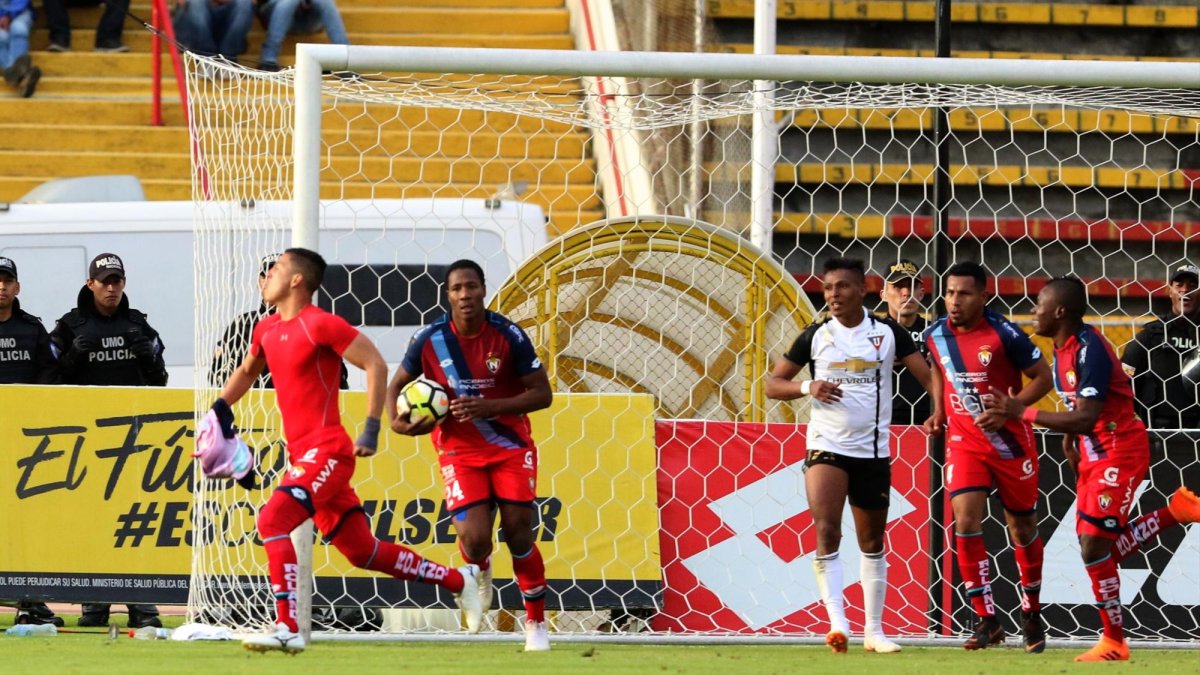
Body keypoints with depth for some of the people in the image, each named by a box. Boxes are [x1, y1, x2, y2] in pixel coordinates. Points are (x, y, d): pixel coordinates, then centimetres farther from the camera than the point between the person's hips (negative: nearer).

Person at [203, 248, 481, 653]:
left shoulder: (321, 324, -12)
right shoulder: (267, 331, 13)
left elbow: (376, 366, -14)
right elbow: (247, 371, 33)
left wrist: (371, 430, -19)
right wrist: (219, 408, 18)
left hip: (327, 450, -9)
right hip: (303, 453, 9)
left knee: (272, 521, -23)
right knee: (362, 552, 13)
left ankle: (288, 630, -22)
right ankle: (458, 581, 26)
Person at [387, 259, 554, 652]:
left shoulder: (508, 336, -13)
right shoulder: (430, 340, -9)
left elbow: (542, 394, -10)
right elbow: (397, 384, 7)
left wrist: (490, 406, -23)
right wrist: (397, 422, -13)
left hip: (510, 446, 0)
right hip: (459, 451, 0)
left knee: (519, 534, -5)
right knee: (474, 540, -14)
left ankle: (536, 624, 13)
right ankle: (481, 571, 26)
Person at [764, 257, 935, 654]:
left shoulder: (888, 334, -1)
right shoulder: (816, 335, 0)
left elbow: (927, 375, -5)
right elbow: (773, 383, 4)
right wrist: (808, 387, -15)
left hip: (873, 450, 1)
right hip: (826, 447, -1)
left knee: (873, 542, 11)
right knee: (827, 531, -19)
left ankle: (874, 631, 20)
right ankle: (837, 622, -23)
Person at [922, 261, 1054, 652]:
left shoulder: (1003, 334, -16)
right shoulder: (936, 336, -2)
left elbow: (1043, 377, -10)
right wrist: (939, 413, 9)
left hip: (1010, 440, -3)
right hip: (964, 441, 3)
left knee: (1022, 528, 10)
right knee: (965, 521, -15)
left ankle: (1032, 614, 29)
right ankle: (987, 620, -9)